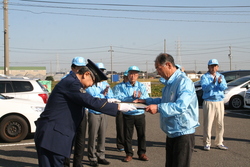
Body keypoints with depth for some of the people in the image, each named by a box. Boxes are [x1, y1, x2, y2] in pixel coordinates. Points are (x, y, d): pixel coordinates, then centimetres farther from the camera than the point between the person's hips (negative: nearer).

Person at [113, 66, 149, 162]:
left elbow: (147, 99, -7)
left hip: (140, 114, 1)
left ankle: (142, 153, 21)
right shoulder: (123, 87, 2)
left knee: (142, 134, 7)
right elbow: (118, 98, -15)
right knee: (127, 135, 5)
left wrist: (140, 96, -29)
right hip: (128, 115, -1)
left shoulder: (142, 86, 6)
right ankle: (129, 154, 17)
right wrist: (131, 97, -26)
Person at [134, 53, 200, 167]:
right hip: (171, 133, 10)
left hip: (183, 133, -10)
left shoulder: (184, 82, -20)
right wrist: (147, 101, 13)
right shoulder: (169, 82, 13)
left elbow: (181, 106, -31)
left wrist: (158, 108, -35)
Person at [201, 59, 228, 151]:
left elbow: (224, 87, -5)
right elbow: (204, 88, -17)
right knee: (208, 123, -5)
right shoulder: (204, 77, 1)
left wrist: (220, 82, -26)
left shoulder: (221, 76, 13)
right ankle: (207, 143, 4)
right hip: (209, 102, -4)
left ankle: (219, 143, 18)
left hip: (220, 102, 4)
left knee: (220, 124, 7)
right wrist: (213, 82, -33)